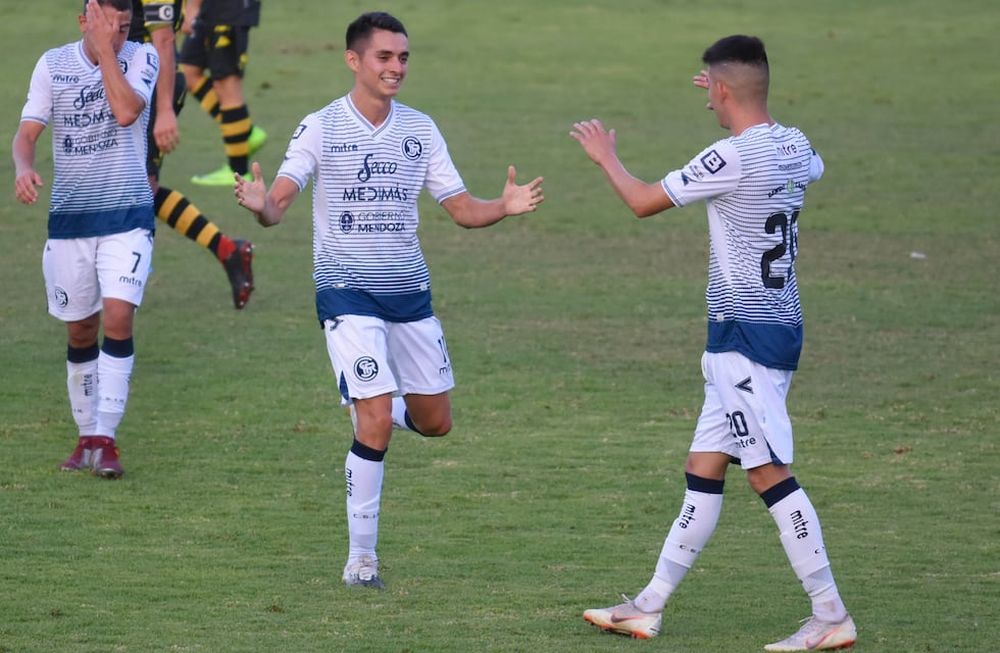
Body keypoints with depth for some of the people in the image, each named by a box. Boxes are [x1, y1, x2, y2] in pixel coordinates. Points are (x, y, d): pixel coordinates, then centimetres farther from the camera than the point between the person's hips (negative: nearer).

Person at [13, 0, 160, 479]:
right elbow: (27, 132, 1)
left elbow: (126, 112, -21)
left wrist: (105, 49, -20)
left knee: (118, 315, -17)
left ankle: (105, 437, -14)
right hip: (69, 215, 2)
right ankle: (87, 436, 22)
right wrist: (23, 169, -20)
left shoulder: (141, 58, -4)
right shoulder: (52, 65, 2)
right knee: (80, 331, 8)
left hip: (127, 214, -2)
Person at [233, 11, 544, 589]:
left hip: (410, 291, 5)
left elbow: (462, 209, 7)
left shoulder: (420, 129, 4)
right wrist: (262, 206, -39)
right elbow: (278, 205, -15)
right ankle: (361, 559, -5)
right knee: (376, 423, -15)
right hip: (347, 291, -5)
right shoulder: (321, 128, -7)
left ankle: (373, 408, 43)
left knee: (435, 421, 8)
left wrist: (505, 207, -14)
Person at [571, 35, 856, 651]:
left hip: (747, 332, -9)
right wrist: (737, 112, 47)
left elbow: (644, 202, -8)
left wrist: (606, 156, 11)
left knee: (770, 473, -8)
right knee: (704, 469, 12)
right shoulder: (795, 146, 7)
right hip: (778, 325, 9)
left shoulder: (733, 157, -18)